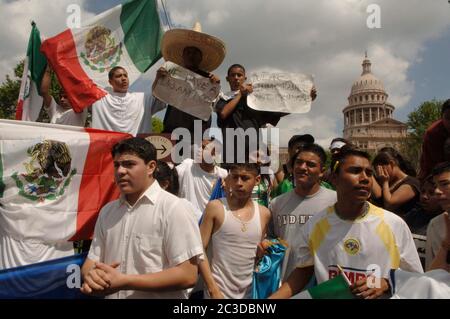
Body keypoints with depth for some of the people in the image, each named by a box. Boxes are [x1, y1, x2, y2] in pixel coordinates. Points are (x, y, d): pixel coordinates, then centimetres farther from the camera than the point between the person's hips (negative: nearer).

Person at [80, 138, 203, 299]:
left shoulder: (173, 208, -18)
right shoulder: (107, 211, 2)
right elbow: (92, 261, 6)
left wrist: (124, 282, -24)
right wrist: (90, 276, -17)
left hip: (157, 294, -5)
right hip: (111, 294, 5)